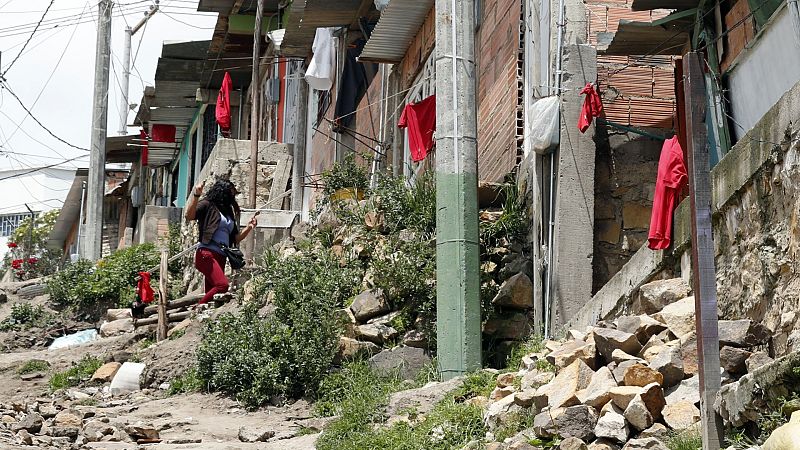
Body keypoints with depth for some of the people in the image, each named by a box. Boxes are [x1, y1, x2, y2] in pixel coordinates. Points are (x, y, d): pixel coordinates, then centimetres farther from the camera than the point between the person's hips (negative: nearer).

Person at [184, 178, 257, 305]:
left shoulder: (228, 212, 25)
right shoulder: (207, 205, 3)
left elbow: (236, 238, 27)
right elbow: (189, 215, -15)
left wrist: (249, 228, 12)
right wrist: (196, 195, -24)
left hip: (221, 257, 8)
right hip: (207, 254, -8)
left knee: (211, 292, 1)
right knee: (222, 285, -27)